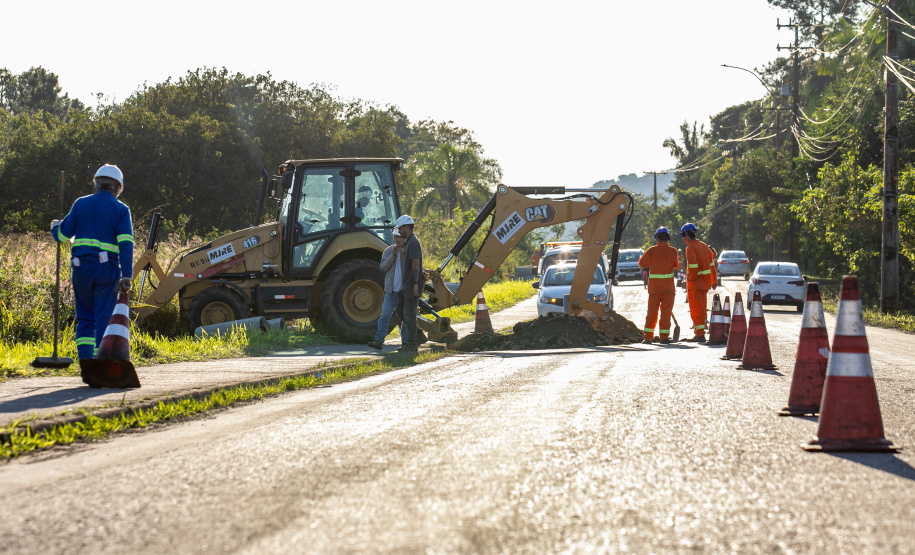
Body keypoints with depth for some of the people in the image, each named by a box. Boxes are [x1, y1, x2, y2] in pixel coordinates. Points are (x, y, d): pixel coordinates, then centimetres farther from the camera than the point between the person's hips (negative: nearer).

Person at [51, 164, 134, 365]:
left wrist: (55, 227, 31)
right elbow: (126, 243, -11)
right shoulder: (120, 209, 0)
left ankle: (85, 360, 1)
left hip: (81, 267, 2)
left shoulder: (81, 204, 7)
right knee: (104, 319, 2)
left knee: (85, 317, 14)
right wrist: (127, 276, -13)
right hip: (107, 268, -2)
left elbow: (63, 235, 7)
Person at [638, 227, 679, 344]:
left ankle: (648, 337, 7)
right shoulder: (672, 251, -3)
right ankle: (664, 336, 1)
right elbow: (676, 265, 8)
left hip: (654, 286, 1)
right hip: (668, 287, -1)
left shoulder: (652, 250, -5)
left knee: (652, 311, 8)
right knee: (666, 312, 4)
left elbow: (641, 264, -3)